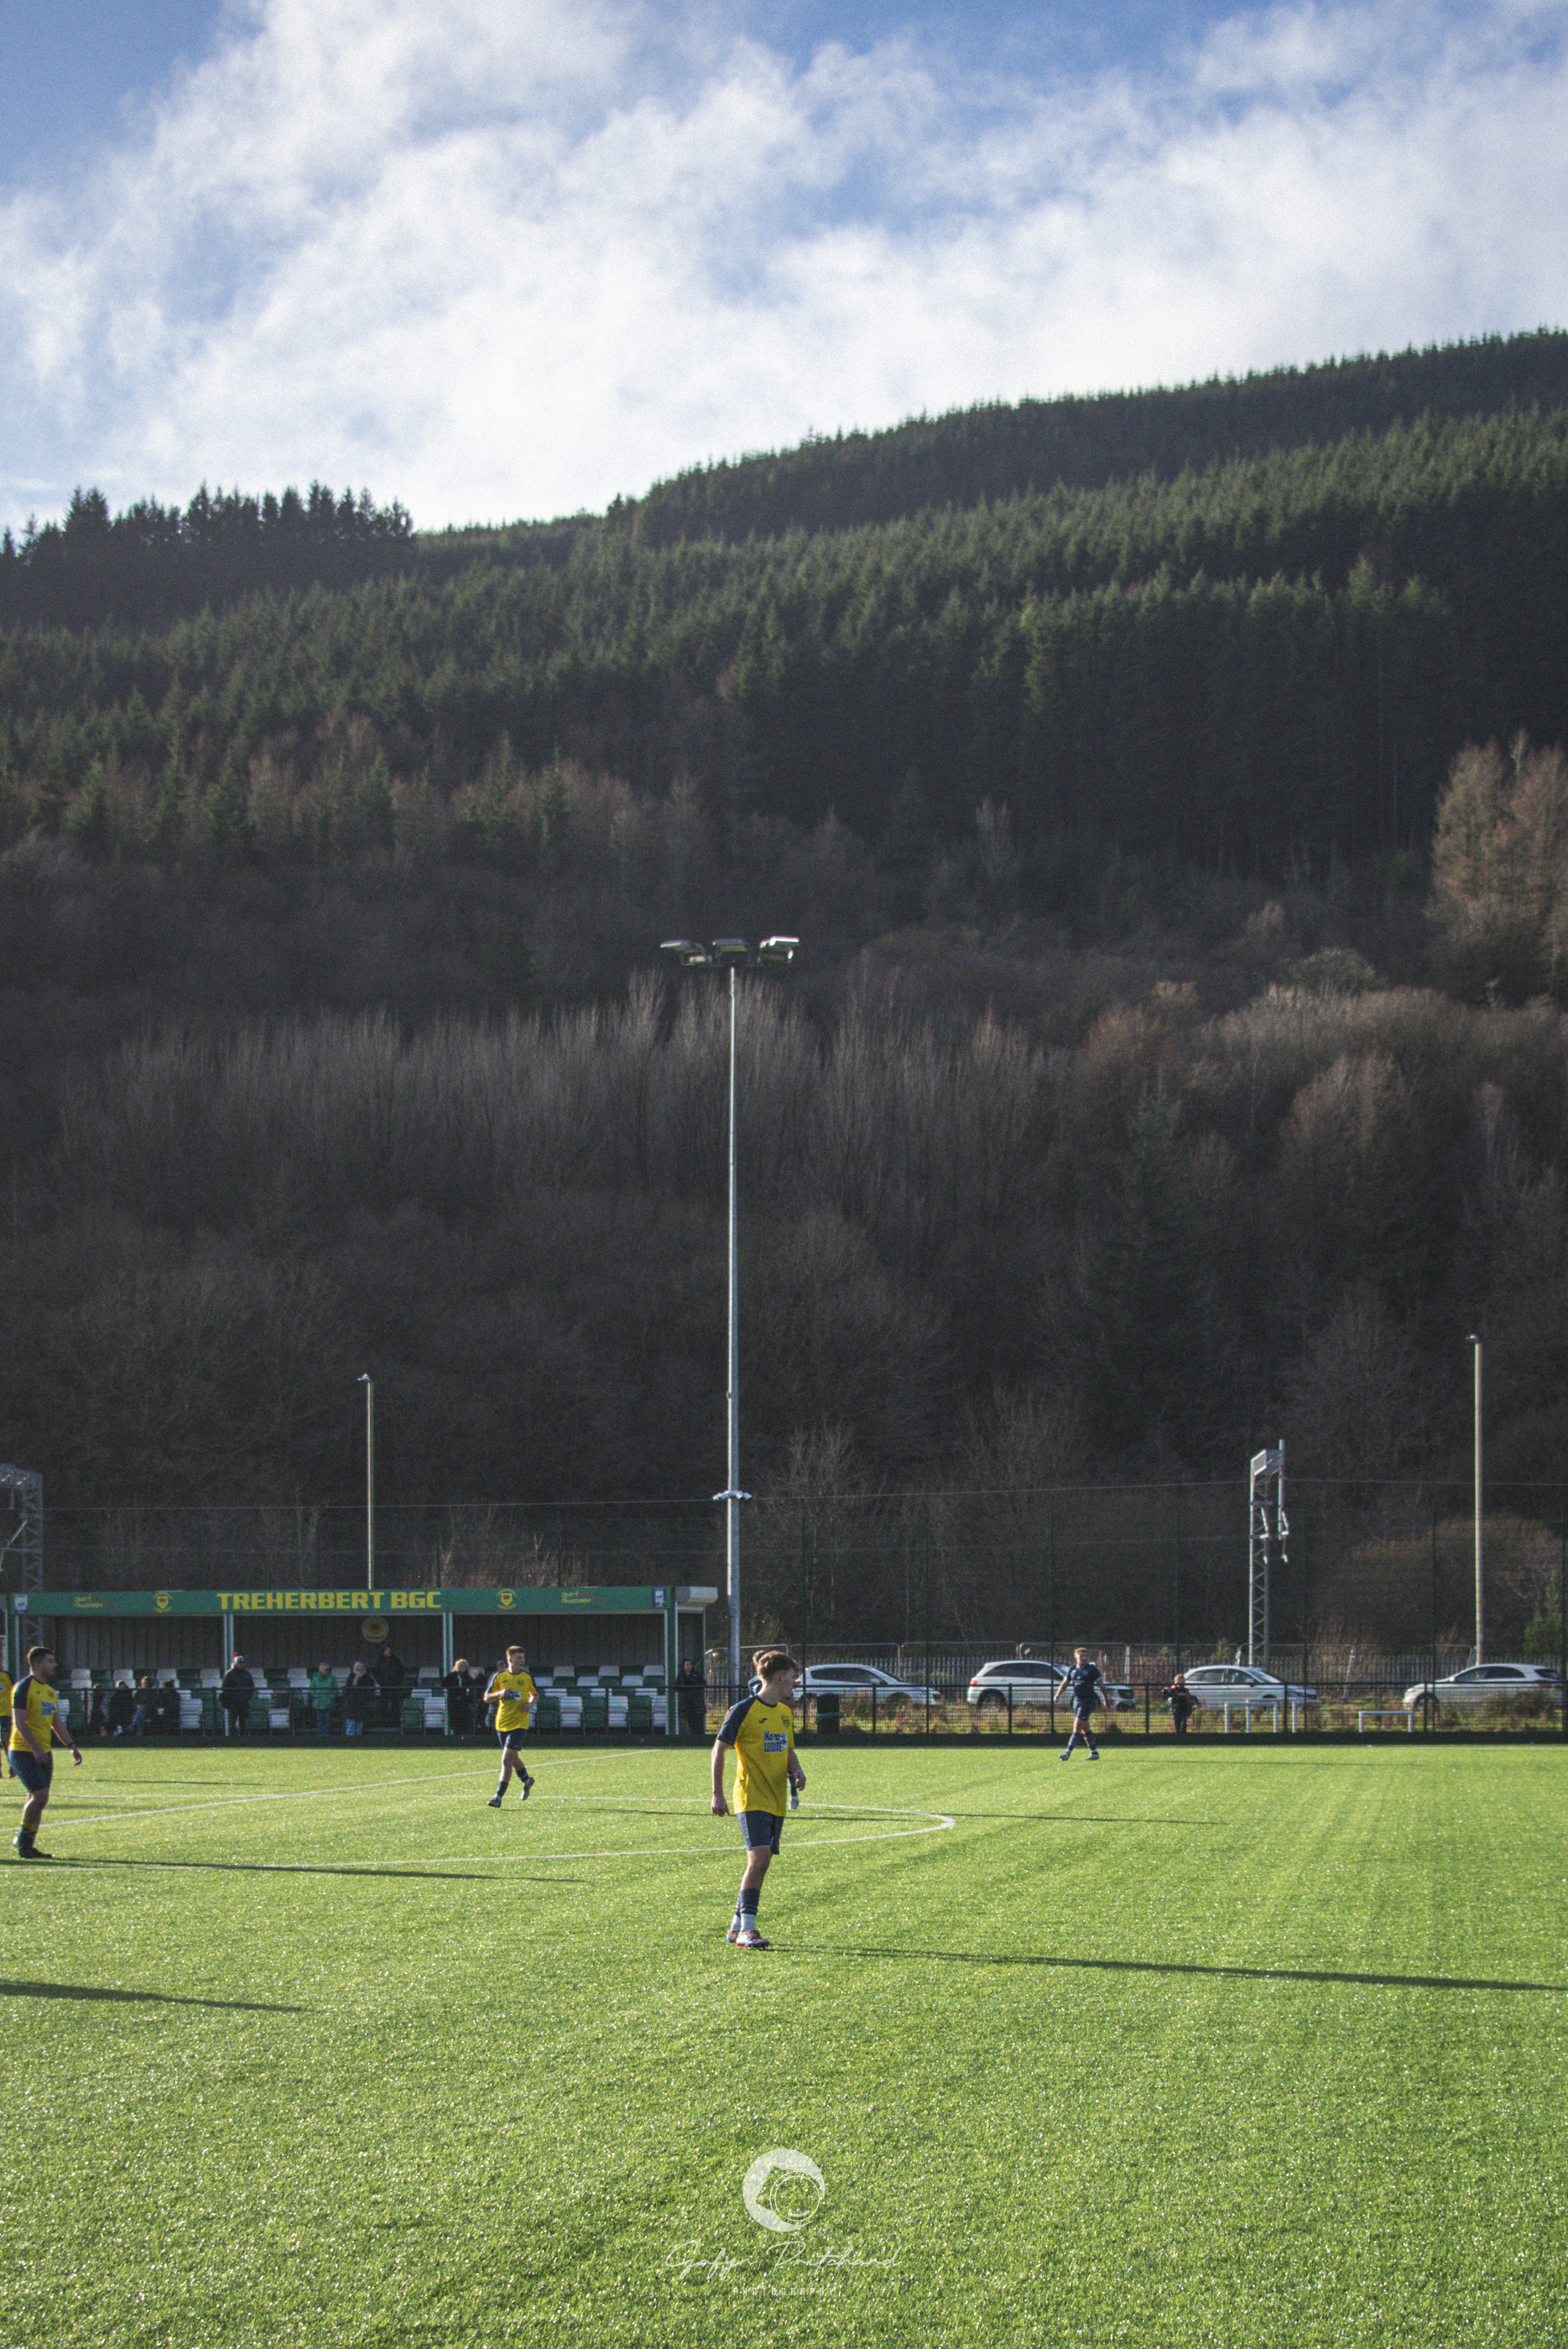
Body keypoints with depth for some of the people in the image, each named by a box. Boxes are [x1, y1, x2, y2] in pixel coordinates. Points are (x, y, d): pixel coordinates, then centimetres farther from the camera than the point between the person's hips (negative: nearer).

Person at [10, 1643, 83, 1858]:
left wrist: (72, 1746, 10)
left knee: (37, 1799, 6)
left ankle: (27, 1847, 12)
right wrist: (35, 1748, -25)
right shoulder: (24, 1688, -11)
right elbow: (19, 1722, -17)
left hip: (44, 1753, 8)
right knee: (40, 1795, -15)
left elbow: (56, 1723, 21)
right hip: (23, 1751, -8)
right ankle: (23, 1839, -1)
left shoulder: (49, 1690, 15)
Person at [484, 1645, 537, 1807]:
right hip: (502, 1723, 2)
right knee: (513, 1758, 16)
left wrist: (531, 1704, -6)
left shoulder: (528, 1677, 0)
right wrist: (499, 1694, -17)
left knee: (507, 1759, -13)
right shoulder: (499, 1676, -1)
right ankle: (526, 1780, 46)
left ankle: (499, 1796, -10)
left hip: (519, 1724, -2)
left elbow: (535, 1694, 16)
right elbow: (487, 1698, 3)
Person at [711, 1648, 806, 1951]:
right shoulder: (744, 1710, -9)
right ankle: (746, 1929, -19)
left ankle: (737, 1926, 19)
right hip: (752, 1798, -7)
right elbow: (719, 1749, -6)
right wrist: (717, 1794, -9)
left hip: (777, 1800, 8)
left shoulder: (784, 1712, 13)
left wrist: (796, 1770, 3)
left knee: (761, 1863, 8)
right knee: (759, 1858, -19)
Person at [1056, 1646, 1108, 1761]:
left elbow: (1101, 1685, -1)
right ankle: (1094, 1753, 20)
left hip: (1088, 1700, -6)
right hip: (1077, 1699, 6)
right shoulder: (1072, 1669, 9)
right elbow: (1065, 1683, 17)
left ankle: (1068, 1752, -19)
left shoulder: (1092, 1669, -6)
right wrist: (1058, 1695, 3)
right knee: (1085, 1728, 11)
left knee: (1077, 1725, -14)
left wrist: (1105, 1699, 0)